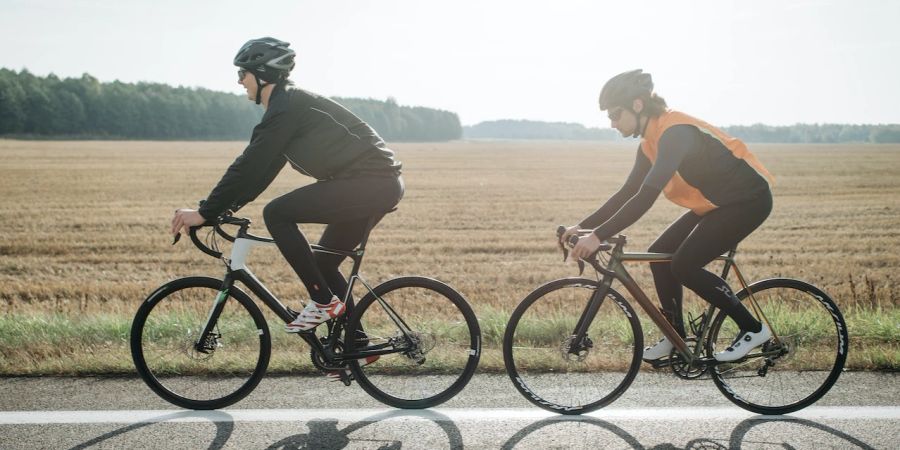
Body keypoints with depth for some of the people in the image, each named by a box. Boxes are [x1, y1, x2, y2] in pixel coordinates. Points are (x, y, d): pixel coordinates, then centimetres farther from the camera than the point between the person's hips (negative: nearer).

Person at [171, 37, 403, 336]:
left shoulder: (286, 107, -12)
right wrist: (224, 207, 18)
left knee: (276, 214, -14)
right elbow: (260, 168, 23)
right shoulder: (291, 103, 19)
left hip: (371, 182, -10)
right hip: (381, 184, 10)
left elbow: (250, 166, -16)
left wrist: (205, 213, -12)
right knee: (323, 264, 16)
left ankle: (324, 302, -7)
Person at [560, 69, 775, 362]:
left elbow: (646, 197, -34)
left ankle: (753, 329, -3)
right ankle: (675, 336, 13)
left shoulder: (675, 132, -26)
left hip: (748, 199, -9)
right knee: (660, 253, 2)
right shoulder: (650, 143, 4)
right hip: (715, 203, 9)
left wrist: (599, 236, -35)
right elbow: (628, 193, 9)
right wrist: (583, 226, 1)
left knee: (684, 265, -16)